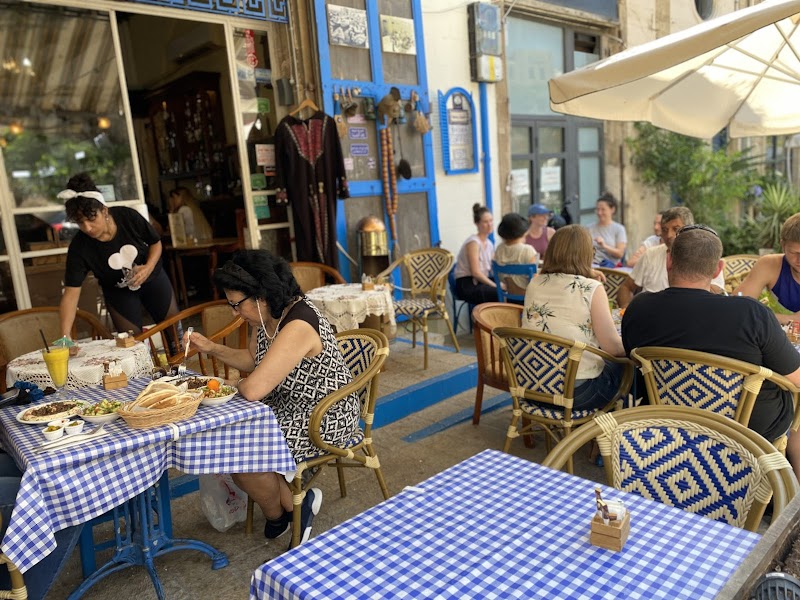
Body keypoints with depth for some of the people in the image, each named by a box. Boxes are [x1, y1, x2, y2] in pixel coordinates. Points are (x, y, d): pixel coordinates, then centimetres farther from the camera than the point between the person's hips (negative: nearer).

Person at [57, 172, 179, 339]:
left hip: (153, 279, 1)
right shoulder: (79, 247, -26)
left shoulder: (128, 217, -26)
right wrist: (65, 335, -39)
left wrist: (149, 267, -28)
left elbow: (156, 243, -8)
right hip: (119, 293, 0)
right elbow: (71, 293, -28)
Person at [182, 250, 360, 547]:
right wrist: (211, 348, 4)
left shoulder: (298, 325, -31)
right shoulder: (269, 316, -1)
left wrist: (236, 384, -8)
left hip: (324, 418, -10)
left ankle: (276, 514, 16)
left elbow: (253, 389, -32)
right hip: (287, 406, 10)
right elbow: (252, 359, 18)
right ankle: (293, 501, 11)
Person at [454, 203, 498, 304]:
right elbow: (475, 272, -17)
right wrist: (496, 285, -17)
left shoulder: (489, 244, 14)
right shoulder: (473, 242, -12)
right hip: (467, 285, -8)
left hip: (482, 281, 8)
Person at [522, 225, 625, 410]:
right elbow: (613, 347, -12)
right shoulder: (592, 289, -14)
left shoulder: (534, 284, 2)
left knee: (606, 363, 29)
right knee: (620, 366, 24)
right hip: (576, 392, -5)